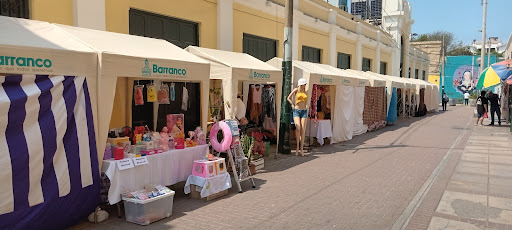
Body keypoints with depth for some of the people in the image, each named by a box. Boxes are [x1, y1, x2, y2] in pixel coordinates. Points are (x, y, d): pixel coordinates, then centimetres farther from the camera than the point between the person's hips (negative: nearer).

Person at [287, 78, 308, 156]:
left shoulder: (305, 92, 12)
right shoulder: (296, 90, 1)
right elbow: (288, 98, 7)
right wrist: (293, 105, 6)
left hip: (304, 111, 3)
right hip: (296, 111, -3)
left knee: (303, 130, -5)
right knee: (298, 128, -18)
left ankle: (302, 148, 0)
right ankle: (297, 147, -5)